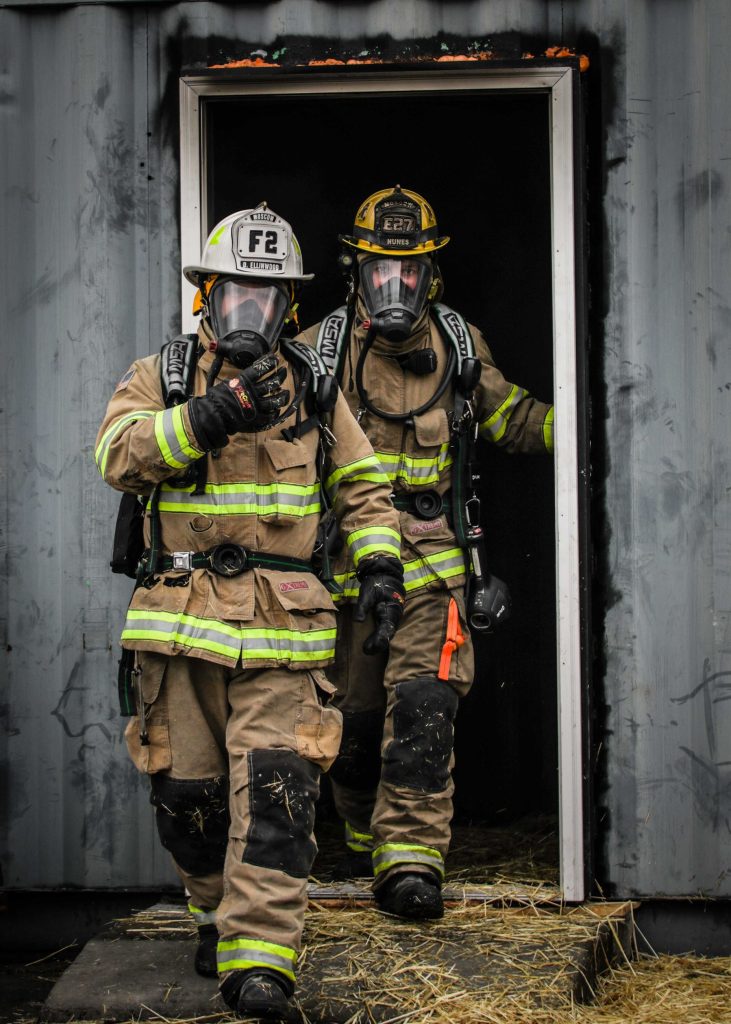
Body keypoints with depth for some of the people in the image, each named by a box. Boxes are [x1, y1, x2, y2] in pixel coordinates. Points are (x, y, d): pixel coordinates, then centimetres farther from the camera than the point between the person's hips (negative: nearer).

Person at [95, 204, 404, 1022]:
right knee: (188, 792, 8)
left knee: (274, 792, -12)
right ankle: (219, 909, 33)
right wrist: (210, 415, -26)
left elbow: (363, 487, 17)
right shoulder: (160, 378, 6)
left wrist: (381, 569, 2)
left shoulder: (313, 388, 12)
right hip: (180, 617, 0)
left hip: (279, 629, 0)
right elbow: (120, 453, -14)